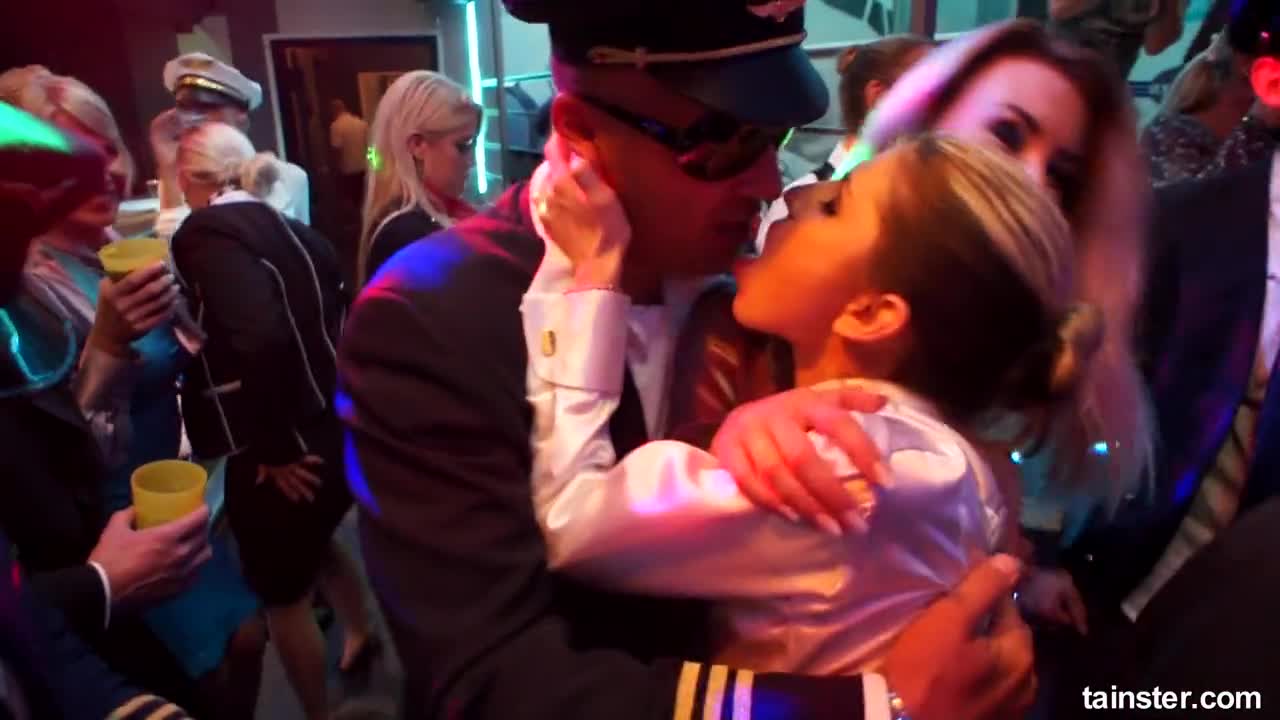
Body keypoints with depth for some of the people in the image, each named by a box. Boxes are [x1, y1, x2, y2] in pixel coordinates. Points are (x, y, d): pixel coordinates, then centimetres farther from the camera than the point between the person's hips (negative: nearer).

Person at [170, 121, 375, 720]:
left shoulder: (206, 235, -16)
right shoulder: (288, 230, 7)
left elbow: (259, 339, -32)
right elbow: (334, 319, 8)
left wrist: (274, 447, -21)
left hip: (281, 456, -8)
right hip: (329, 431, 8)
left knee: (282, 592, 14)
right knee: (314, 541, 33)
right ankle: (360, 635, 55)